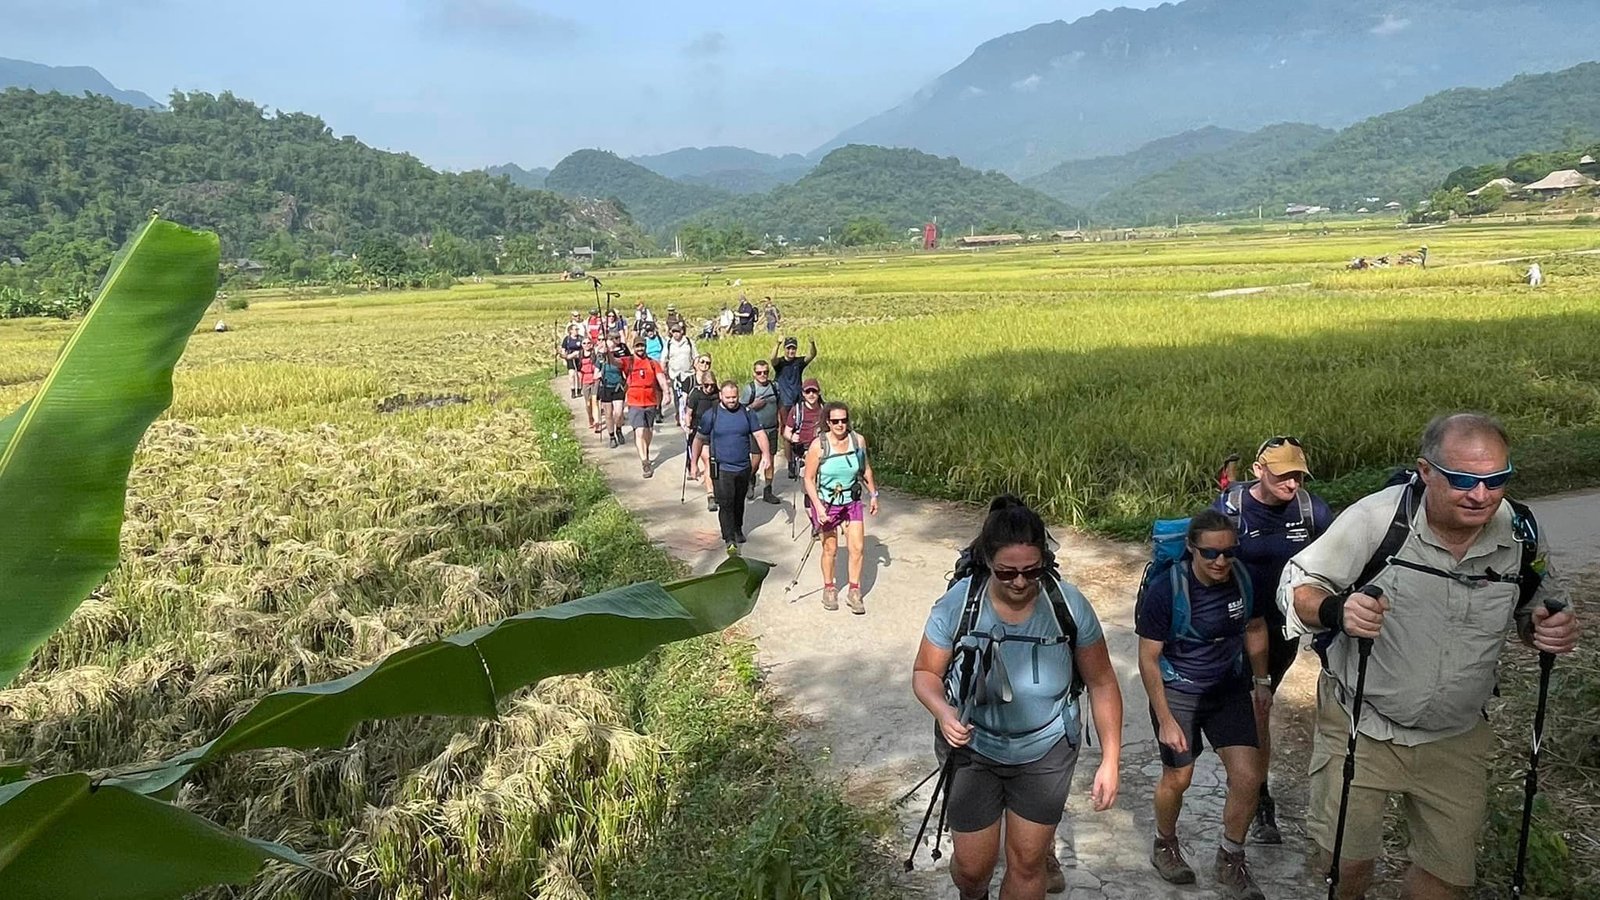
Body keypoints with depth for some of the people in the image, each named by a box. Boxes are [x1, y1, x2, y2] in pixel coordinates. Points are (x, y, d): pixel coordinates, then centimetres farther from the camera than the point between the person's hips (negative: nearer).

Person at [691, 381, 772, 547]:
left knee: (739, 502, 17)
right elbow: (699, 440, 3)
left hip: (744, 467, 3)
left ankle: (738, 529, 38)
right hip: (722, 469, -3)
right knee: (726, 504, -8)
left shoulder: (747, 413, 1)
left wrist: (766, 454, -18)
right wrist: (694, 464, 2)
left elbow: (759, 434, -2)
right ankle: (729, 538, -3)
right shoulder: (711, 415, -5)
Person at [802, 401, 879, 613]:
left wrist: (873, 494, 14)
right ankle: (829, 589, 29)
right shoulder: (818, 446, -19)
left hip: (851, 501, 3)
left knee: (858, 548, 0)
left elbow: (865, 469, 9)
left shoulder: (858, 440, -8)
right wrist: (818, 507, -20)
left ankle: (854, 592, 15)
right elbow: (809, 479, -13)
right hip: (826, 502, -3)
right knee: (830, 549, 9)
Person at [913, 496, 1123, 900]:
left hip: (1046, 752, 0)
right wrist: (944, 712, -29)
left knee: (1027, 863, 11)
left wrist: (1110, 760, -11)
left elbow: (1102, 684, -8)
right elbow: (925, 673, -8)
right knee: (972, 865, 10)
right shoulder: (958, 602, -21)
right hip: (973, 749, 0)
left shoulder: (1068, 605, -20)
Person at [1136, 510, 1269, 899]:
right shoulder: (1164, 588, -23)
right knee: (1178, 777, 3)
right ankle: (1165, 846, 33)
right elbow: (1148, 659, -16)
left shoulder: (1245, 579, -11)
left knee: (1248, 777, -3)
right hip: (1177, 690, -4)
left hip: (1229, 687, 4)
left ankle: (1231, 861, 20)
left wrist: (1261, 682, 15)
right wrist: (1165, 720, -17)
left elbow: (1255, 628, 10)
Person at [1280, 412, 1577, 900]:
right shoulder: (1376, 517, -22)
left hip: (1456, 737, 4)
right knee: (1347, 859, 8)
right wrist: (1336, 610, -37)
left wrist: (1551, 629, -14)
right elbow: (1297, 585, -15)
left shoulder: (1522, 534, -8)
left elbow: (1542, 607, 10)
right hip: (1361, 726, -3)